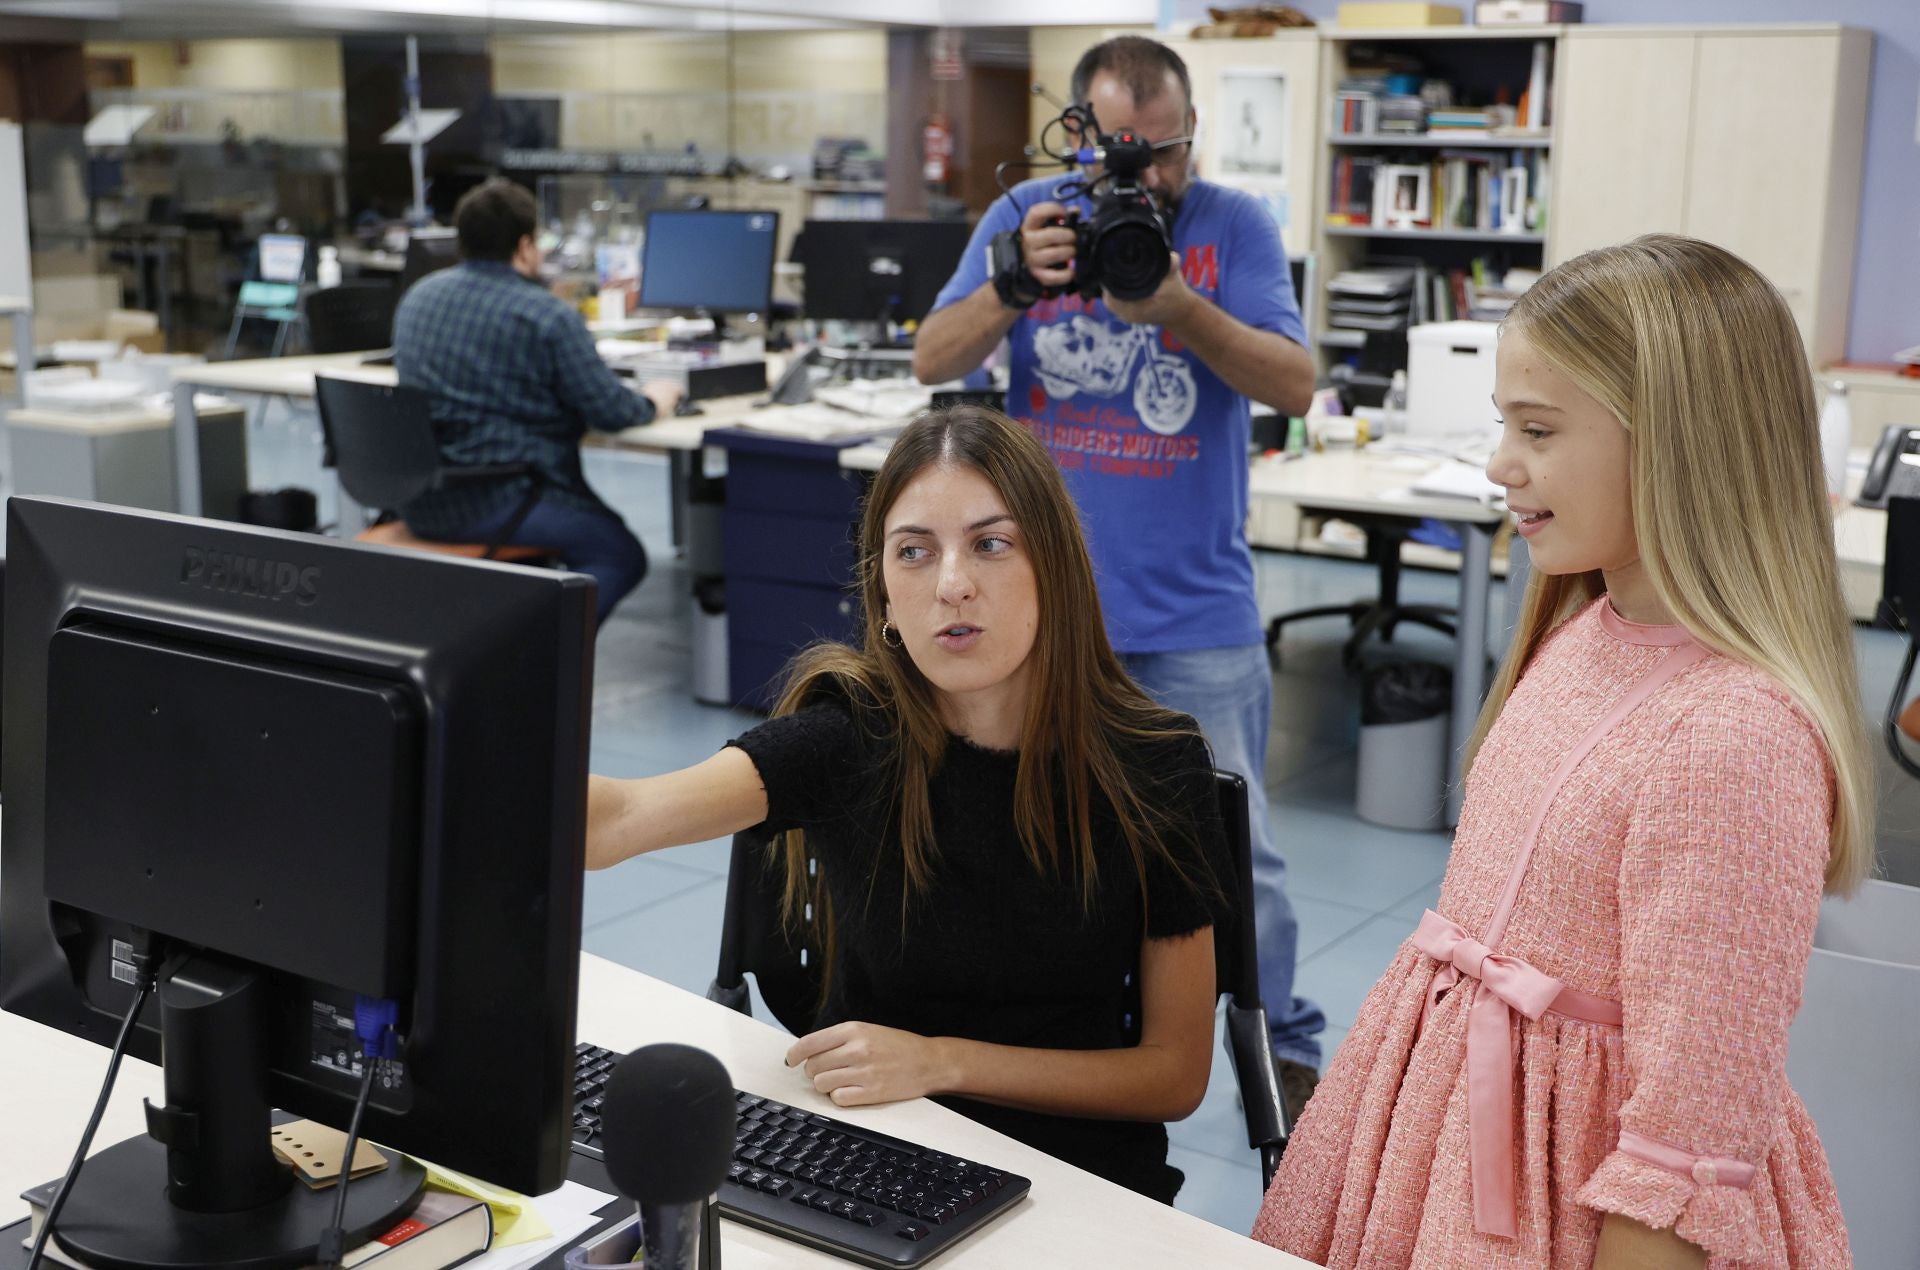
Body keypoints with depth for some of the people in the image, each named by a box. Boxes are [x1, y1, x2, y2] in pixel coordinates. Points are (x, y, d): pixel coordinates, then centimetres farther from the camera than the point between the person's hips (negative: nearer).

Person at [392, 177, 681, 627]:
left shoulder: (417, 295, 9)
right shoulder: (548, 316, -14)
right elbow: (610, 411, -12)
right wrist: (652, 403, 10)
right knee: (621, 556, 6)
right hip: (496, 503, -8)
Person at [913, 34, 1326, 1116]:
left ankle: (1284, 1054, 21)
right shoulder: (1026, 217, 4)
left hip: (1198, 613, -2)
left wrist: (1180, 309, -24)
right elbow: (934, 363, -3)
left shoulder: (1235, 226, -1)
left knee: (1235, 853, 2)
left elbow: (1296, 385, -10)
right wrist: (1015, 286, -21)